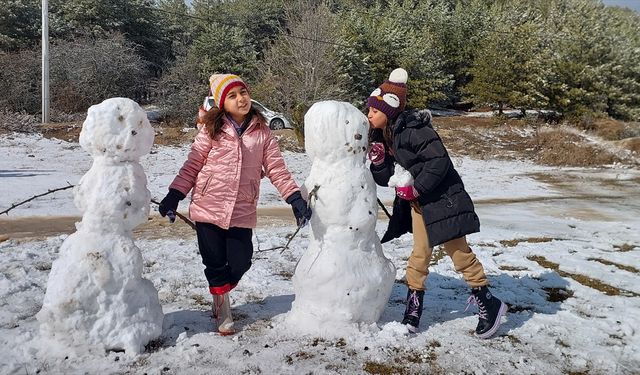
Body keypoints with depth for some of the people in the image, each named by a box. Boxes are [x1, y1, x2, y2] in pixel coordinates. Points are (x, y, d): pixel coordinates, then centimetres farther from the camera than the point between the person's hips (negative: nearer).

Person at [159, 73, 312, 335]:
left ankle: (220, 293, 34)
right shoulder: (211, 130, 0)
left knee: (240, 263, 2)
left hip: (242, 213, 1)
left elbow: (276, 168, 4)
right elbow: (192, 165, 3)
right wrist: (174, 195, -5)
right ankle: (223, 310, 28)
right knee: (215, 263, 5)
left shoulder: (262, 132, 5)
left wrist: (295, 198, -5)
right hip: (208, 207, -1)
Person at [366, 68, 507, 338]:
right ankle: (413, 306, 21)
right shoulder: (382, 136, 5)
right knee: (420, 254, 12)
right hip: (417, 203, 8)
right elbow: (385, 179, 7)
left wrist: (416, 188, -23)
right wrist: (377, 163, -12)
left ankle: (488, 304, 16)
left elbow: (440, 161, -26)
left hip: (442, 199, -7)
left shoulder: (413, 129, -21)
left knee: (458, 251, 0)